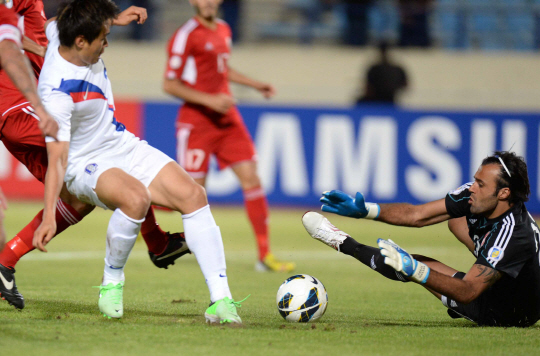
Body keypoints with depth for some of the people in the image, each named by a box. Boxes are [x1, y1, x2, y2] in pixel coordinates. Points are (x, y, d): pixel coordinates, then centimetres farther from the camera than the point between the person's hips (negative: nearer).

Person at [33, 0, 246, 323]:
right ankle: (112, 282, -11)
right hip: (86, 164, -8)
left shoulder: (61, 34, -6)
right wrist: (49, 214, -43)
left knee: (193, 194, -13)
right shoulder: (57, 93, -30)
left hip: (123, 146, 9)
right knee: (136, 198, -39)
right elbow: (57, 158, -32)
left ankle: (221, 299, -15)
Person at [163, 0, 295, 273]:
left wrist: (255, 84, 22)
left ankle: (265, 256, -1)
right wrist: (209, 100, -20)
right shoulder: (186, 35, -12)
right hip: (196, 121, -6)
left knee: (251, 178, -3)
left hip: (227, 118, 7)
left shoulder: (223, 30, 12)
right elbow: (169, 85, -13)